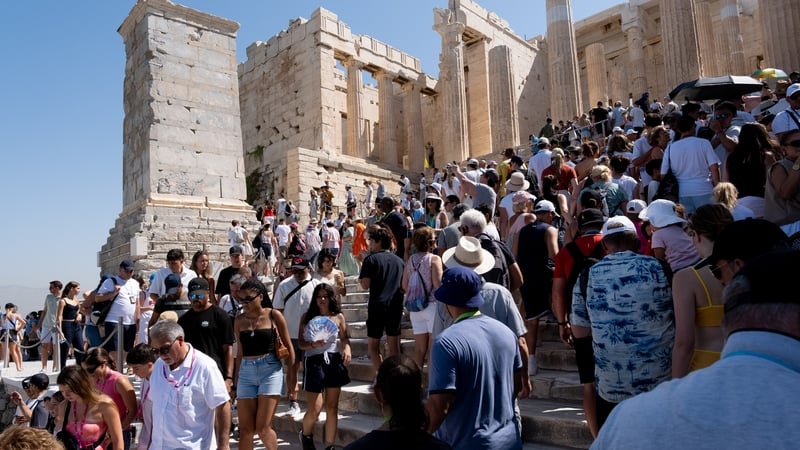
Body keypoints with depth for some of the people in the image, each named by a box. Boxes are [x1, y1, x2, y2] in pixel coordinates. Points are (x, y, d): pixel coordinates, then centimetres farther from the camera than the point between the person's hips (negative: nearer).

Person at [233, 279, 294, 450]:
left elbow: (288, 346, 1)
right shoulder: (239, 320, 5)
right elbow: (240, 352, 14)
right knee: (245, 429, 5)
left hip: (270, 370, -3)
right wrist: (236, 380, 16)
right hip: (246, 373, 4)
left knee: (263, 428, -5)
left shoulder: (274, 315, -4)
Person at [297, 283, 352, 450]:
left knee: (332, 408, 8)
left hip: (334, 361, 2)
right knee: (314, 410, -2)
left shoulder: (338, 317, 3)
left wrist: (347, 348, -10)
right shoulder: (307, 317, -1)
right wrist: (313, 345, -21)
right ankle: (305, 435, 31)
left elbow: (344, 337, 10)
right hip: (314, 362, -2)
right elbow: (301, 343, -2)